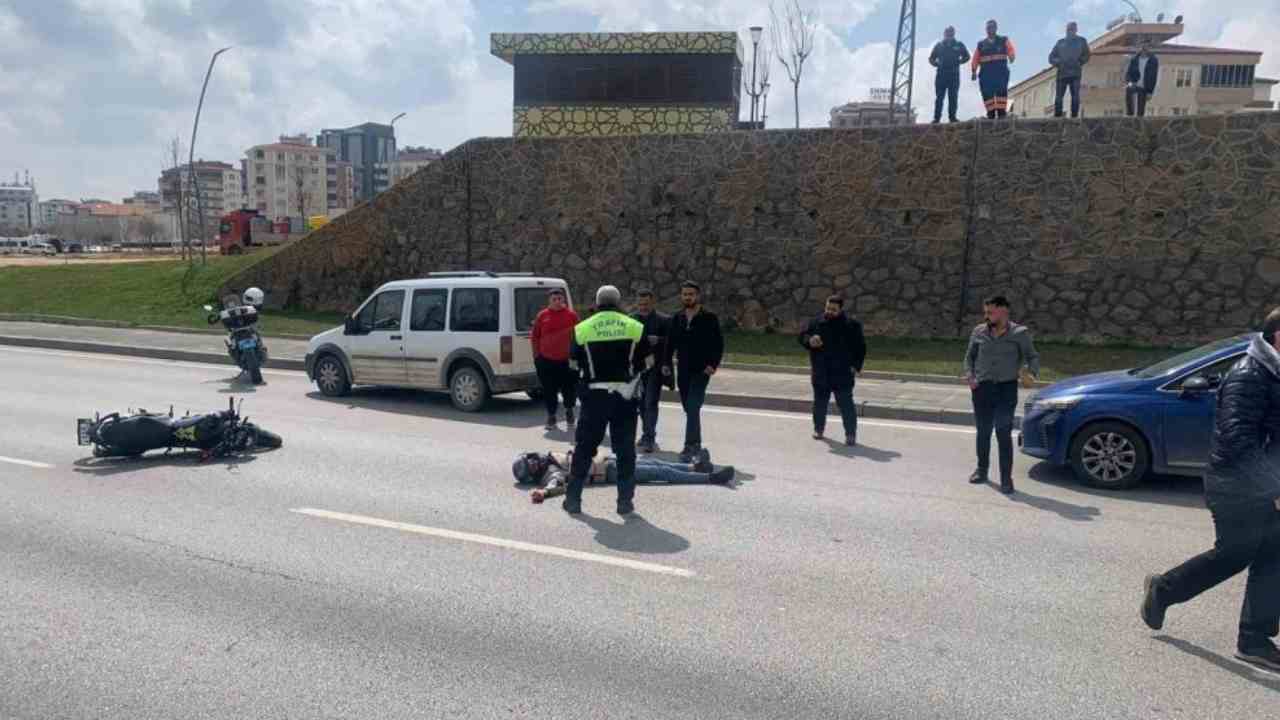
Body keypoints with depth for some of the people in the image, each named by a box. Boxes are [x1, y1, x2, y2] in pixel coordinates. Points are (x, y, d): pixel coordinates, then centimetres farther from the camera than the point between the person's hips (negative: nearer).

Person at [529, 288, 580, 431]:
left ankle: (569, 410, 31)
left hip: (567, 360, -1)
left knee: (570, 388, 4)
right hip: (546, 360, 1)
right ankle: (551, 416, 18)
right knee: (549, 391, 5)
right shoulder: (542, 316, 3)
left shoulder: (571, 315, 1)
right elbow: (534, 337, 9)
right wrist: (537, 355, 5)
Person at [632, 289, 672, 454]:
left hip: (654, 368, -4)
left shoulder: (664, 320, -3)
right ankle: (647, 436, 25)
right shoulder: (631, 319, 8)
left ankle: (649, 438, -8)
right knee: (641, 404, 12)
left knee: (651, 404, -9)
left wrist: (657, 340, -24)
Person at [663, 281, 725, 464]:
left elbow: (719, 344, -5)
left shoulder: (709, 318, -5)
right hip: (683, 370, 5)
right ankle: (696, 443, 25)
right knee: (690, 409, 12)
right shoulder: (677, 318, 9)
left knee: (693, 408, -15)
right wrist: (667, 363, 6)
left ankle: (690, 447, -15)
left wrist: (713, 364, -15)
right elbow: (671, 342, 15)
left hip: (701, 371, -5)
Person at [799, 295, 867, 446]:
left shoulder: (851, 325, -4)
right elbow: (802, 337, 8)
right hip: (820, 373, 3)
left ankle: (851, 434, 2)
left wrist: (856, 366, -7)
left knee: (846, 404, -4)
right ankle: (818, 428, 33)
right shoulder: (816, 322, 2)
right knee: (820, 403, 15)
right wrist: (810, 340, -15)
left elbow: (860, 347, 2)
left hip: (842, 374, -3)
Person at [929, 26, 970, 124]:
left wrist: (958, 62, 4)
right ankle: (936, 118, -4)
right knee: (939, 97, -4)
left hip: (954, 74, 0)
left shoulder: (959, 45, 12)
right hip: (941, 74, 0)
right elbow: (931, 58, 17)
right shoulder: (939, 45, 12)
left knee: (953, 97, -3)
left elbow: (966, 56, 17)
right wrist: (937, 64, 1)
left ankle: (952, 116, -1)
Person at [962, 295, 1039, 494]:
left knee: (1004, 434, -7)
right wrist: (970, 376, -2)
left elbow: (1032, 357, 2)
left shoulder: (1019, 333, -2)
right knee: (983, 432, 11)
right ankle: (982, 470, 27)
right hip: (982, 388, 3)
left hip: (1007, 388, -3)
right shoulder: (979, 332, 5)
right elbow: (969, 357, 15)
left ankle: (1006, 479, -1)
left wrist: (1031, 374, -18)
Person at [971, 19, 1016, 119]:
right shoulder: (981, 44, 19)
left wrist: (1012, 57, -27)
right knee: (987, 94, -7)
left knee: (1001, 92, -15)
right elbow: (975, 59, 14)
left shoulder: (1004, 40, 13)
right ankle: (990, 114, -6)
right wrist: (974, 71, 1)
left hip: (1001, 71, -2)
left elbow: (1011, 50, -4)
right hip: (986, 72, 2)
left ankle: (1001, 113, -19)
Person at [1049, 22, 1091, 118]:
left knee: (1075, 96, -7)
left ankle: (1074, 117, -7)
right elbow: (1051, 57, 12)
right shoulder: (1061, 42, 16)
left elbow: (1086, 56, 13)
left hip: (1075, 73, -1)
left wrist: (1079, 63, -4)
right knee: (1058, 96, -6)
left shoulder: (1081, 41, 14)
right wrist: (1058, 63, -6)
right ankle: (1057, 117, -4)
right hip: (1062, 73, 1)